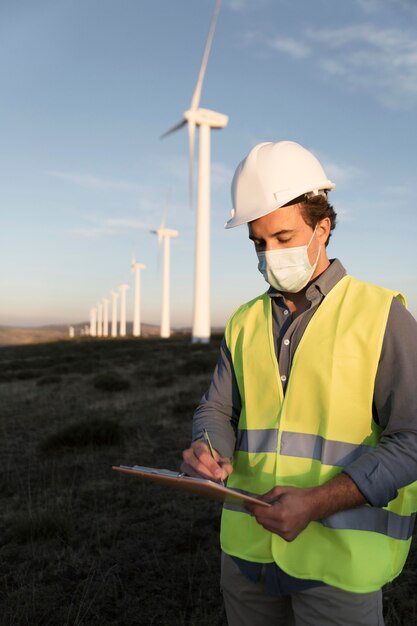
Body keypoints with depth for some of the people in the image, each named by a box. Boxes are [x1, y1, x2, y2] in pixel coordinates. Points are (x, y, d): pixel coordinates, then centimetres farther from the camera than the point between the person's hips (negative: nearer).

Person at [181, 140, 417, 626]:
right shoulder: (245, 322, 5)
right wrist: (206, 450, -16)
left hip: (338, 554, -4)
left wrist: (318, 502, -23)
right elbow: (217, 410, 7)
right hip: (248, 545, 5)